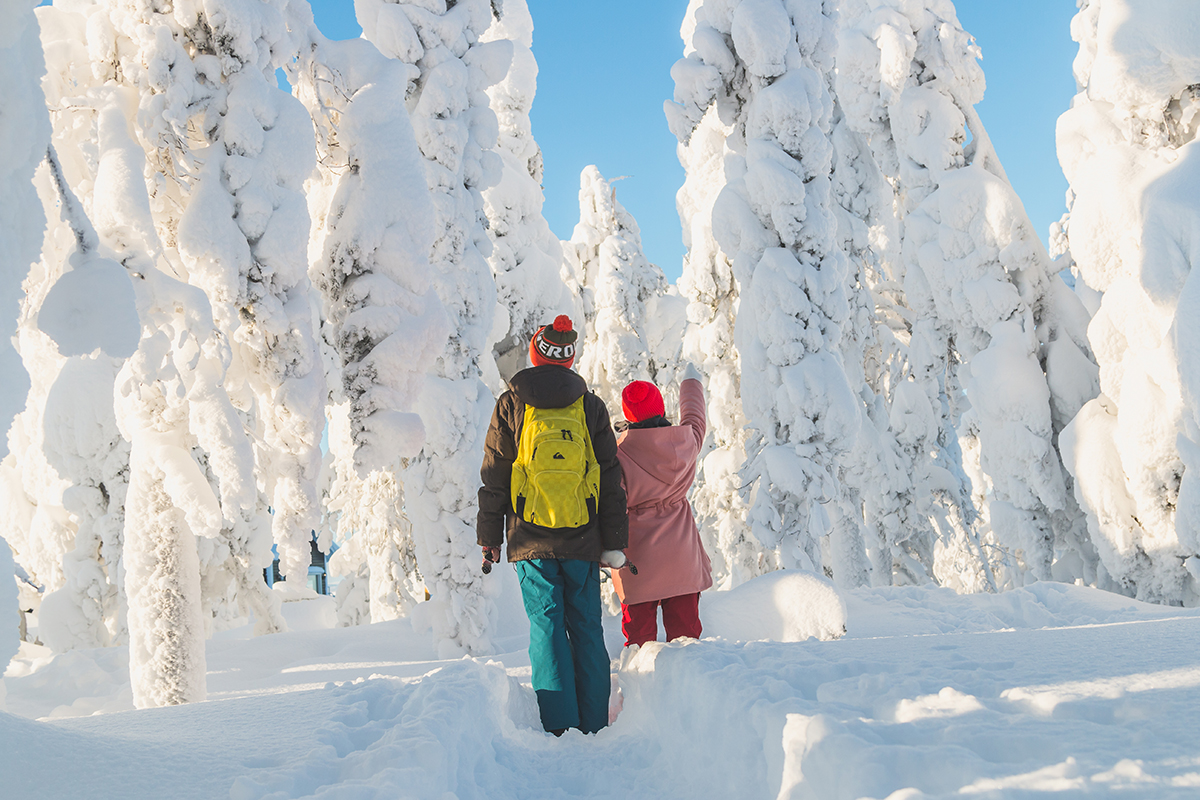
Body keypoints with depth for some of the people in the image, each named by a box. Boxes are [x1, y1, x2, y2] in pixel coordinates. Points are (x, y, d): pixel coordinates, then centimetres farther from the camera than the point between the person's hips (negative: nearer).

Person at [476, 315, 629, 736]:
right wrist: (614, 542, 9)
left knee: (546, 626, 0)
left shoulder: (512, 405, 3)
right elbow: (610, 479, 6)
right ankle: (594, 724, 10)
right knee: (586, 627, 8)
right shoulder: (590, 406, 7)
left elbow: (494, 477, 3)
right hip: (582, 541, 1)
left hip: (531, 540, -1)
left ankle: (559, 725, -4)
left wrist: (489, 537, 9)